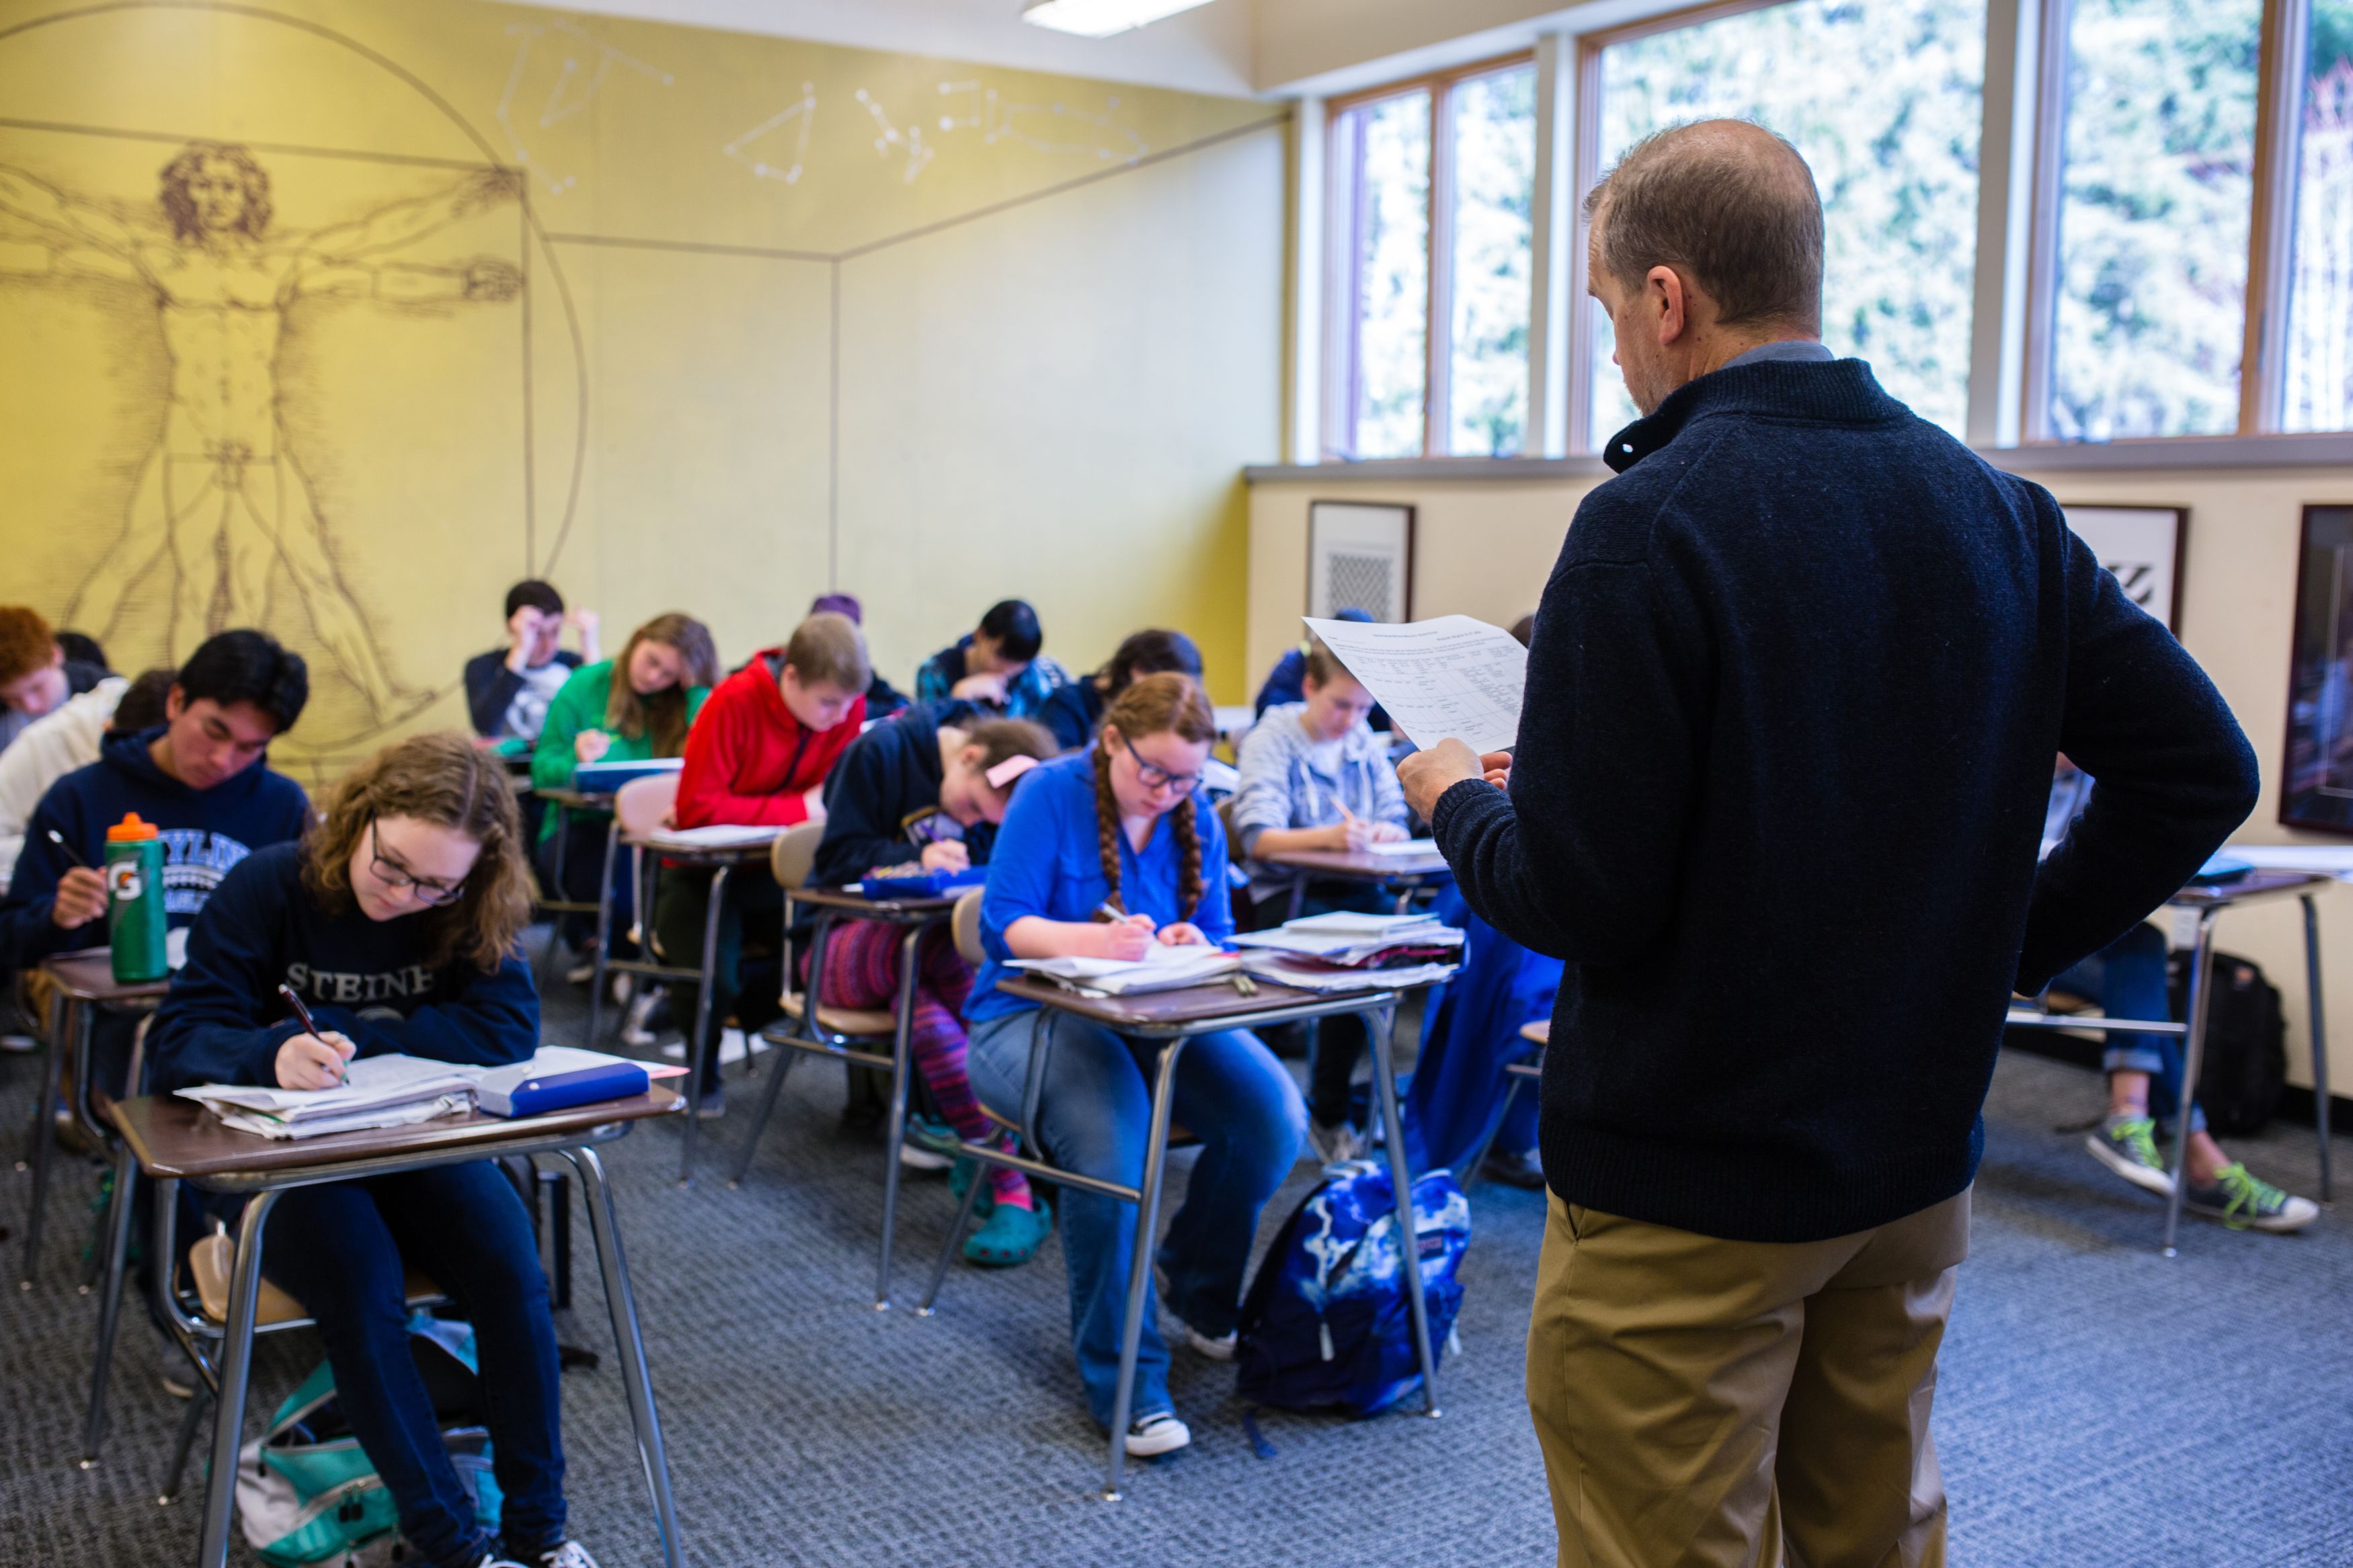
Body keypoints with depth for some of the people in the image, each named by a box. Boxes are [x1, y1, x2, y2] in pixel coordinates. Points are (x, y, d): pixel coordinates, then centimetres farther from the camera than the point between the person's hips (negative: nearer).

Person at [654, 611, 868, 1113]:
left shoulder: (848, 707, -7)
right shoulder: (735, 702, -21)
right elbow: (697, 808, -24)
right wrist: (799, 808, -24)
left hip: (774, 871, 4)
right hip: (704, 872, -3)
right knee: (714, 979, -27)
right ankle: (700, 1077, 7)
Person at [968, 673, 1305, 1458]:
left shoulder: (1196, 817, 7)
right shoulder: (1050, 793, -9)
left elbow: (1218, 936, 8)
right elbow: (1002, 926, -16)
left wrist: (1188, 946, -18)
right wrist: (1095, 941, -35)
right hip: (1032, 1016, -5)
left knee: (1275, 1117, -21)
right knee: (1113, 1134, -37)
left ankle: (1199, 1294, 8)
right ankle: (1122, 1376, -21)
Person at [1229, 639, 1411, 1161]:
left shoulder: (1364, 742, 17)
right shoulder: (1271, 740, 0)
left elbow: (1398, 823, 12)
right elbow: (1258, 838, -13)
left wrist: (1384, 833, -14)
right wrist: (1327, 836, -31)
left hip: (1355, 888, 5)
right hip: (1287, 894, -5)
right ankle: (1328, 1115, -18)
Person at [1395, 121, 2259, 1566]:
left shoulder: (1650, 524, -19)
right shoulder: (1996, 510, 2)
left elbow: (1577, 896, -20)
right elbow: (2202, 769, 3)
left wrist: (1456, 800, -1)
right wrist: (2012, 945, 7)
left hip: (1687, 1185, -7)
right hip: (1918, 1162, 7)